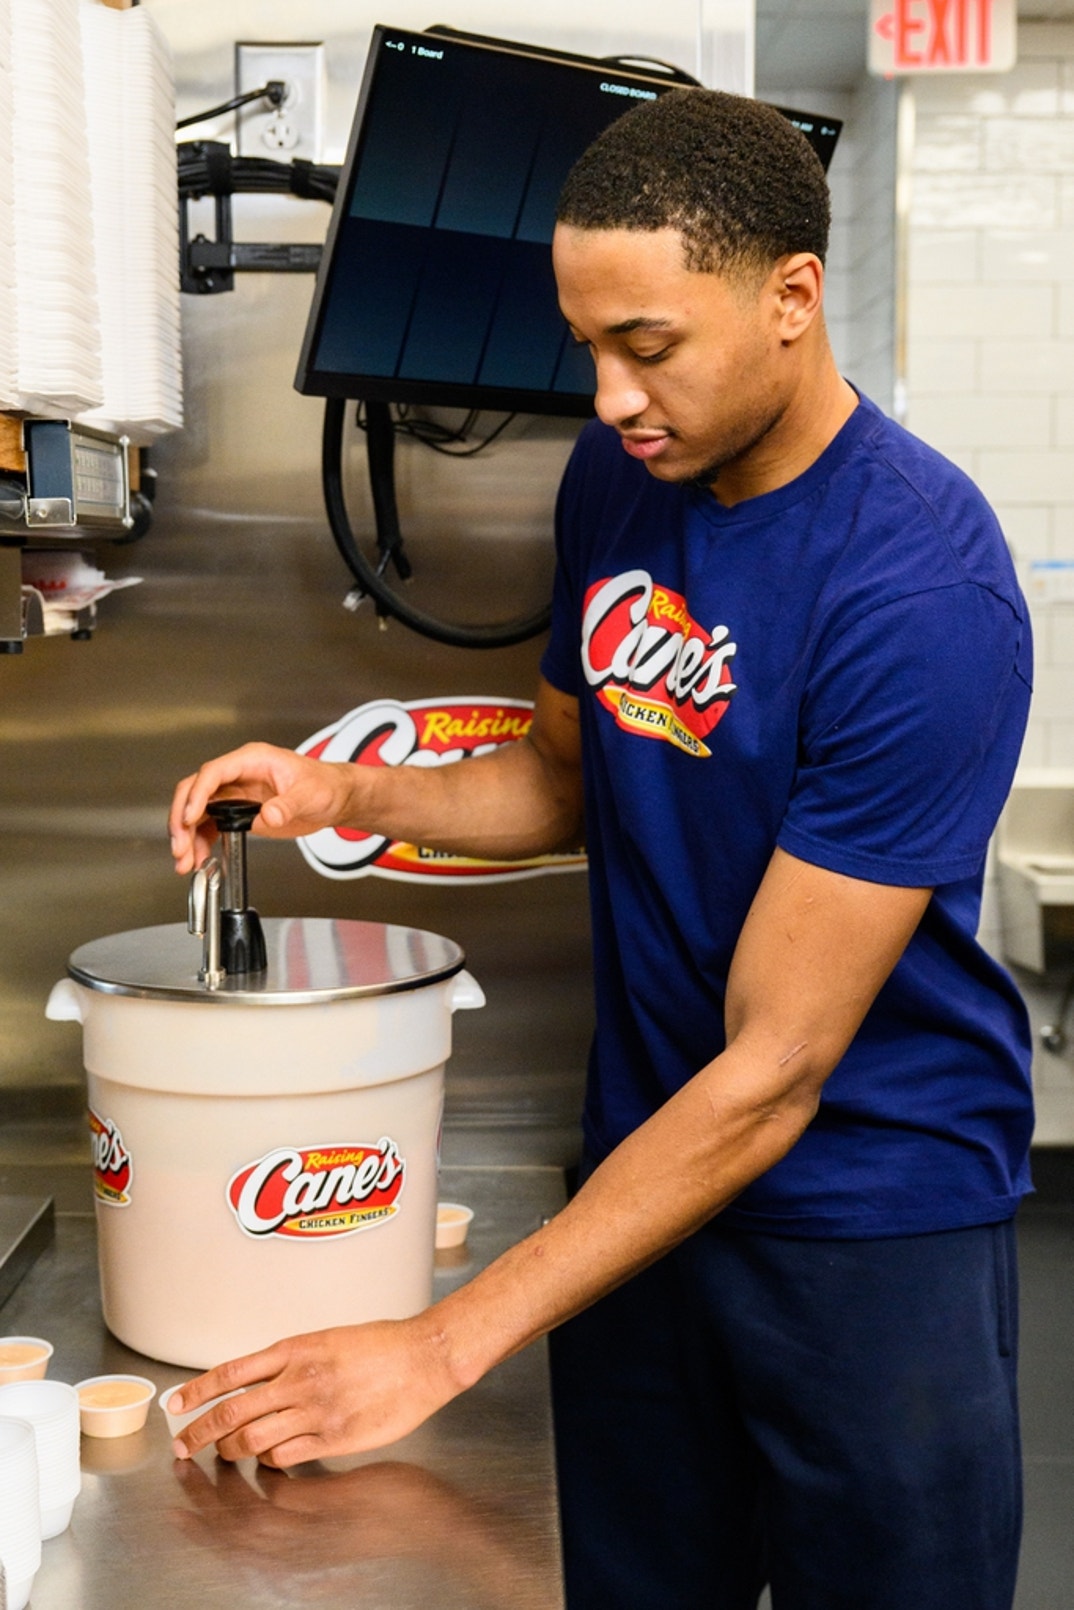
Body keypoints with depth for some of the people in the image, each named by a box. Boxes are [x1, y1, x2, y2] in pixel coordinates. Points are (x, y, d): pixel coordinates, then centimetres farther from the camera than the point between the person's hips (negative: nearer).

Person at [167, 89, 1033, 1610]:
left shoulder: (922, 597, -26)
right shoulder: (619, 472, -4)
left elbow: (773, 1071, -26)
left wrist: (446, 1345, -26)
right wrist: (349, 792, -8)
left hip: (874, 1212, -5)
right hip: (644, 1157, 6)